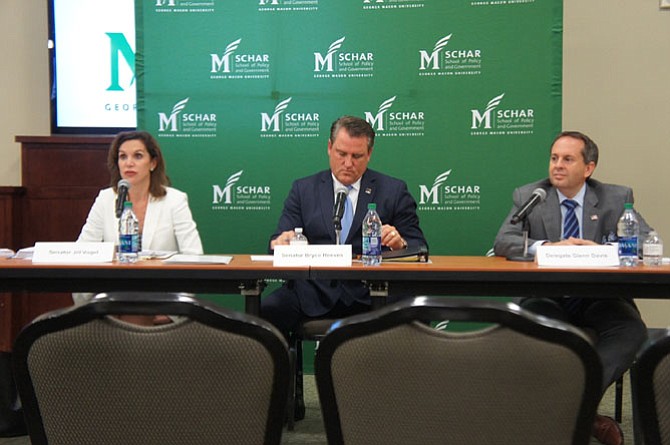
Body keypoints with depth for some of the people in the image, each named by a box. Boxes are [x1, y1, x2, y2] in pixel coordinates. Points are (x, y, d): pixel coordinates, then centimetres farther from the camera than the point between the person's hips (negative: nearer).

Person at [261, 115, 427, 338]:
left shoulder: (393, 190, 11)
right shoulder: (303, 189, 15)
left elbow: (419, 248, 9)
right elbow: (279, 239, 9)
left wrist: (400, 244, -15)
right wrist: (279, 242, -16)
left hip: (368, 294, -1)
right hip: (313, 291, 1)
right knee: (265, 312, -27)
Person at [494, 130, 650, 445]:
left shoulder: (617, 198, 8)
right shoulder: (527, 197, 7)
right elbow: (502, 242, -5)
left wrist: (604, 250, -22)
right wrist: (548, 246, -23)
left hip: (599, 298, 1)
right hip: (546, 298, 0)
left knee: (632, 330, -30)